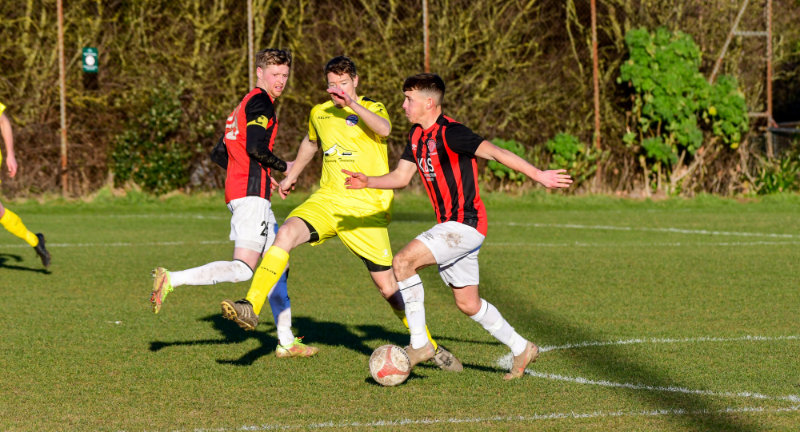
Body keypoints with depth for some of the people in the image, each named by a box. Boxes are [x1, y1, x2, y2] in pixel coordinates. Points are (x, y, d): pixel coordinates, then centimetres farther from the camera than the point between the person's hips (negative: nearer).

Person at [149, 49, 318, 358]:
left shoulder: (244, 105, 23)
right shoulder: (260, 101, -7)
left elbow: (219, 154, 25)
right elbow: (256, 148, -21)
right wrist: (284, 167, -4)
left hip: (238, 191, 11)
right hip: (251, 195, -11)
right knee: (243, 268, -18)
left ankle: (286, 341, 15)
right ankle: (171, 280, -23)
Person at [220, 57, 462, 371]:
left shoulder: (371, 109, -1)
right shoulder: (319, 114, 14)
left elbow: (384, 129, -26)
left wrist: (352, 105, -34)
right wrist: (292, 175, 41)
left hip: (366, 210, -4)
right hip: (327, 201, 4)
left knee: (388, 287, -2)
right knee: (286, 233, -27)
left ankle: (430, 347, 16)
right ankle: (250, 308, -33)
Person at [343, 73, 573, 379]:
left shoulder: (449, 133, -17)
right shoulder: (417, 135, 11)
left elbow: (494, 153, -22)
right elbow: (401, 176, 16)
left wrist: (538, 175, -27)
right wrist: (367, 181, -2)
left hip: (465, 223, -10)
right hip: (450, 226, 10)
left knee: (403, 261, -22)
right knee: (467, 304, 14)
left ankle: (419, 344, -17)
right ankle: (521, 349, 28)